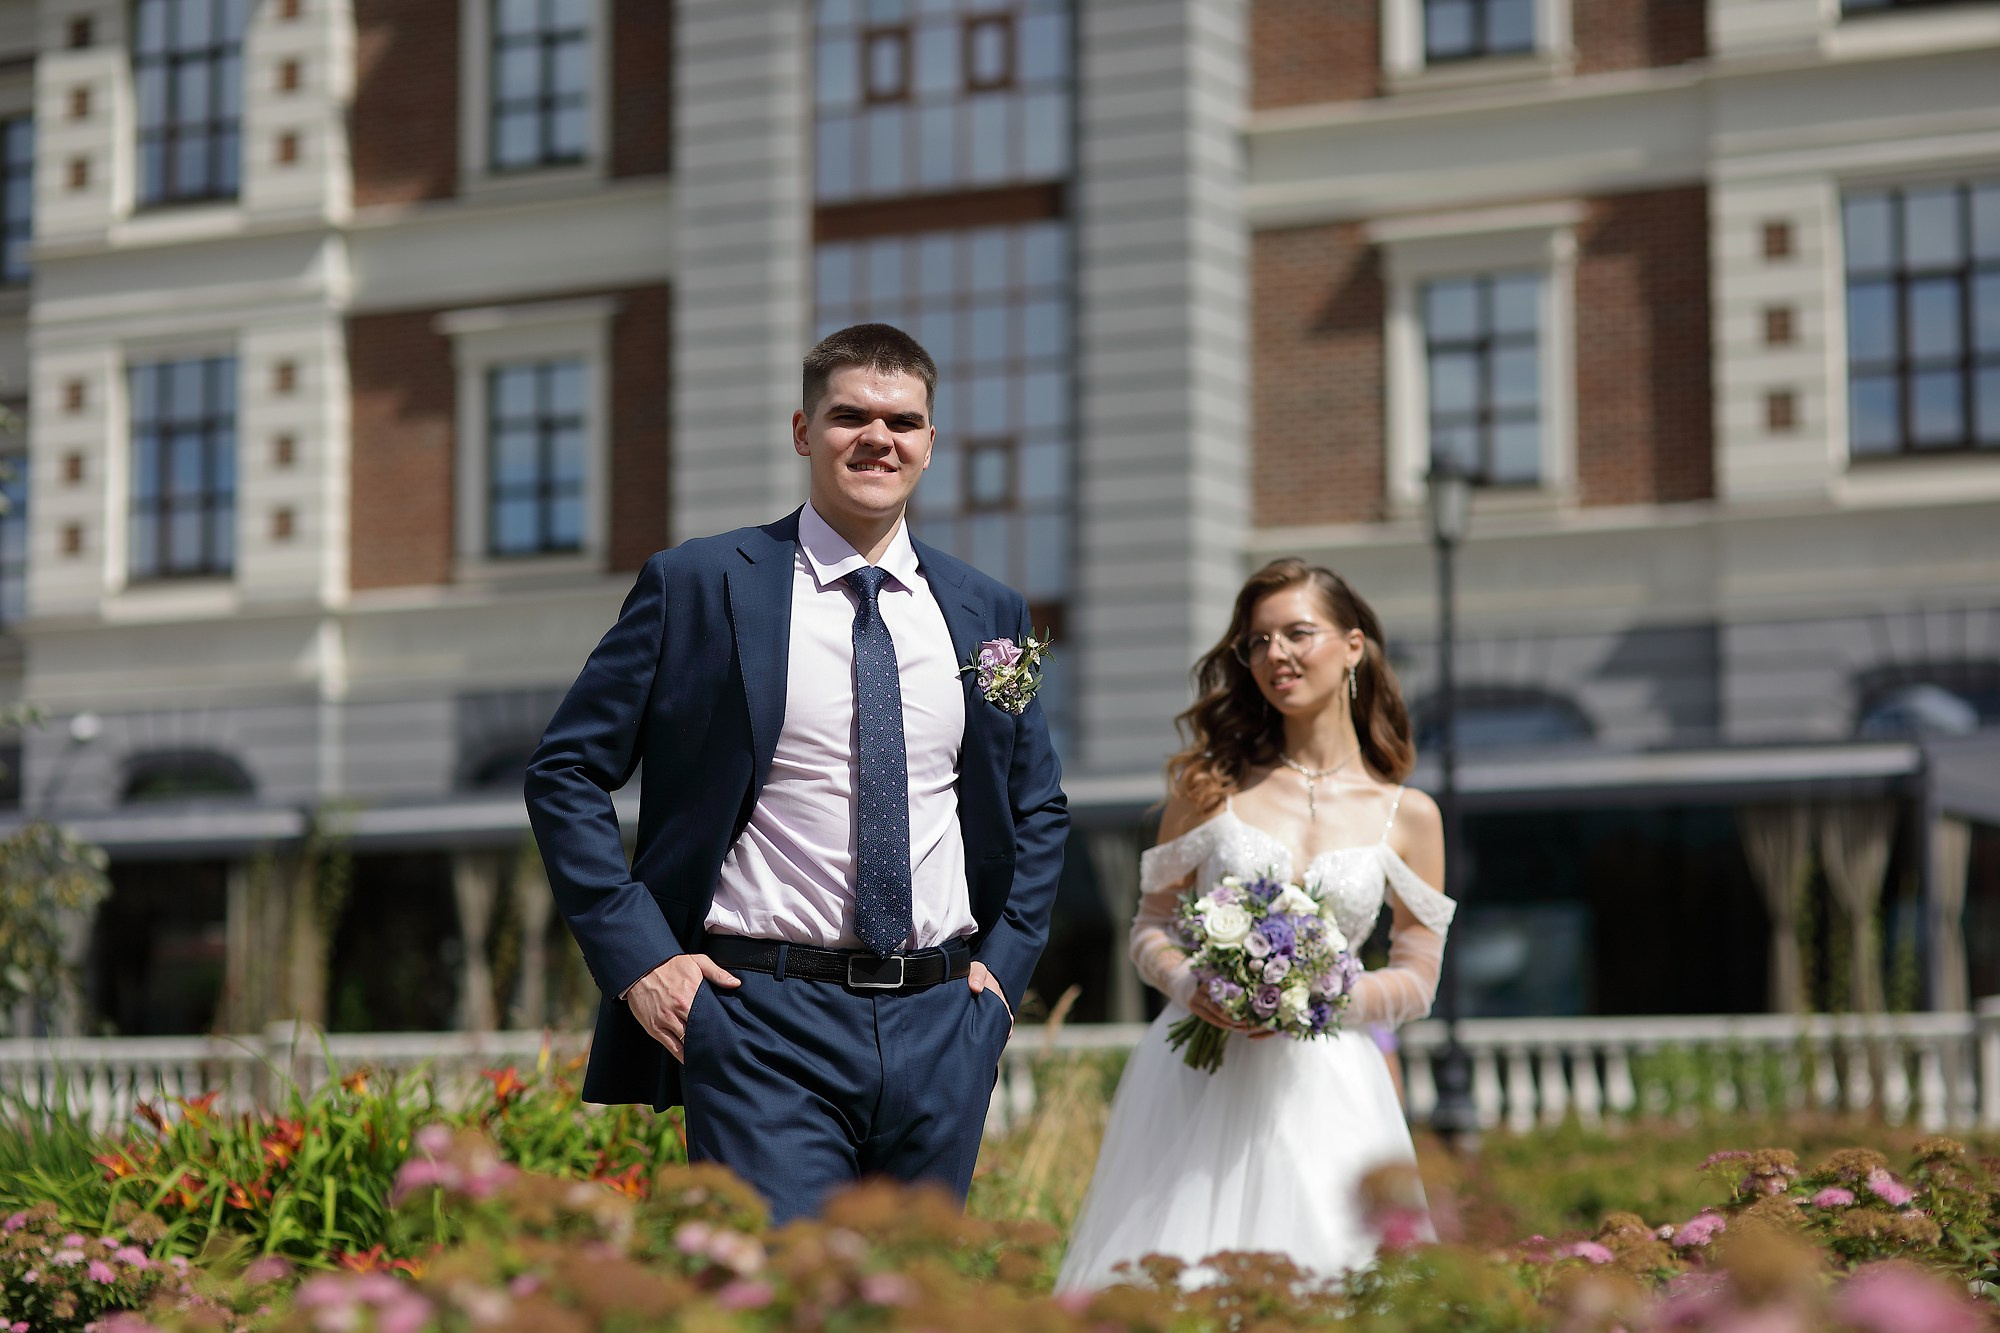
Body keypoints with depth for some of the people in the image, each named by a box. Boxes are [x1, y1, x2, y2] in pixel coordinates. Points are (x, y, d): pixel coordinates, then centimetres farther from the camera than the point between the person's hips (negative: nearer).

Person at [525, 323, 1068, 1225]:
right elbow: (565, 772, 1)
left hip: (941, 1025, 5)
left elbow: (1039, 809, 24)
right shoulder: (696, 586, 0)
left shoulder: (987, 612, 12)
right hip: (767, 1022, -4)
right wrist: (638, 954, -7)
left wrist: (1003, 963, 10)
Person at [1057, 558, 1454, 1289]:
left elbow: (1416, 980, 7)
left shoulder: (1408, 817, 5)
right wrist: (1188, 983, -11)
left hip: (1322, 1082, 0)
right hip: (1196, 1078, 0)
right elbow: (1151, 927, 10)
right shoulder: (1213, 783, 6)